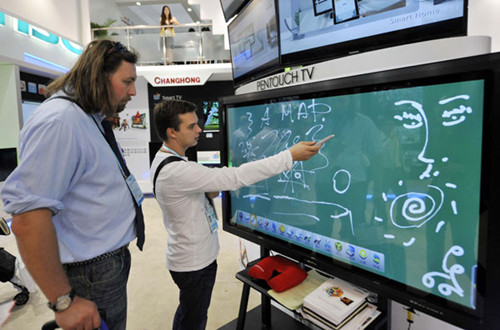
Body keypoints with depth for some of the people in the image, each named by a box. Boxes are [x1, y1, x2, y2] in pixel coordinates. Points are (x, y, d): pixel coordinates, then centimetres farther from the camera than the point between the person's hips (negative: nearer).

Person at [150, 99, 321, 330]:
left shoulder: (163, 160, 2)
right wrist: (290, 155, -33)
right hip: (195, 262, -9)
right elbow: (236, 177, -36)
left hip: (186, 257, 9)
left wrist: (208, 193, -5)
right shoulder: (176, 171, -32)